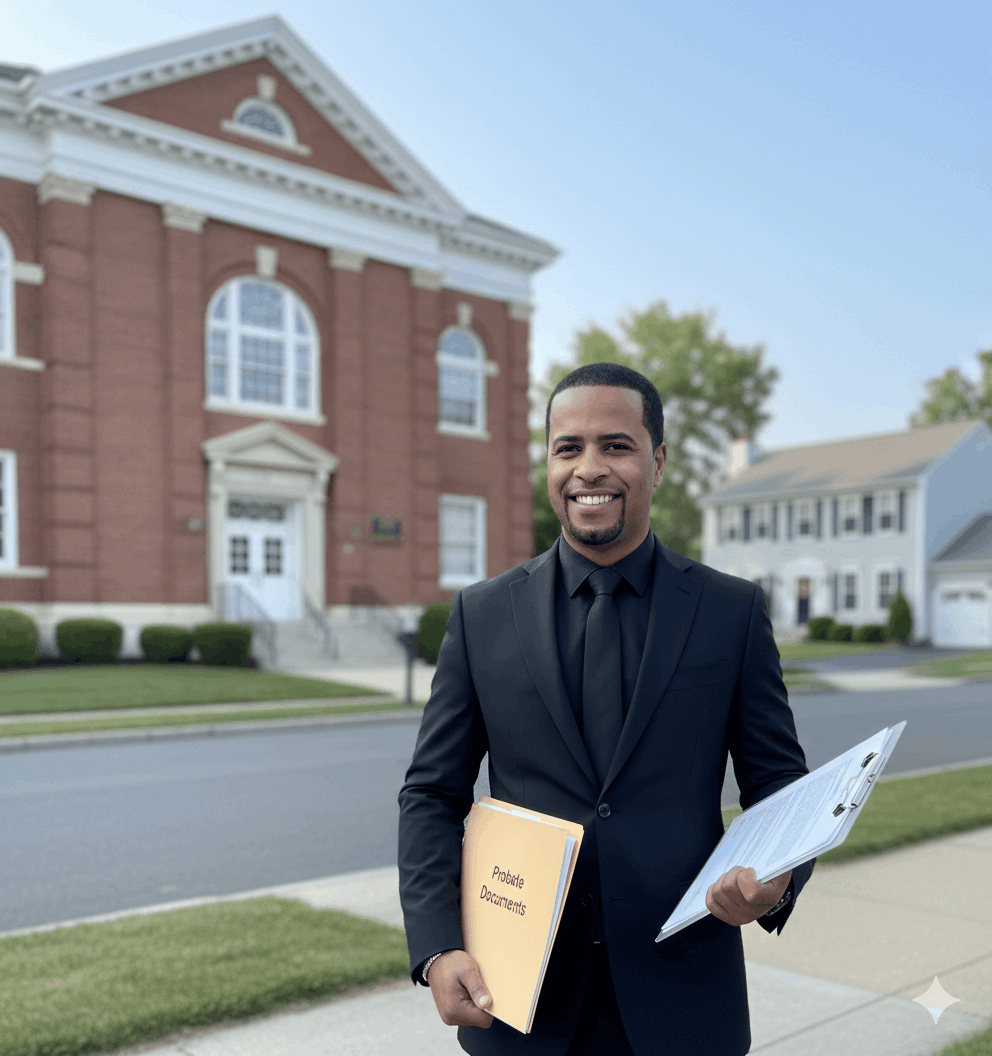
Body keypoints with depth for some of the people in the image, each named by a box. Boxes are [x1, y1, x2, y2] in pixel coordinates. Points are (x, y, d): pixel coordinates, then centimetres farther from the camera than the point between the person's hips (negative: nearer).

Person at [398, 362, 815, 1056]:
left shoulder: (734, 613, -2)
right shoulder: (482, 614, -1)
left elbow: (779, 784, 2)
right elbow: (432, 795, 1)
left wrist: (776, 880, -19)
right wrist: (438, 950, -11)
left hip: (680, 998, 0)